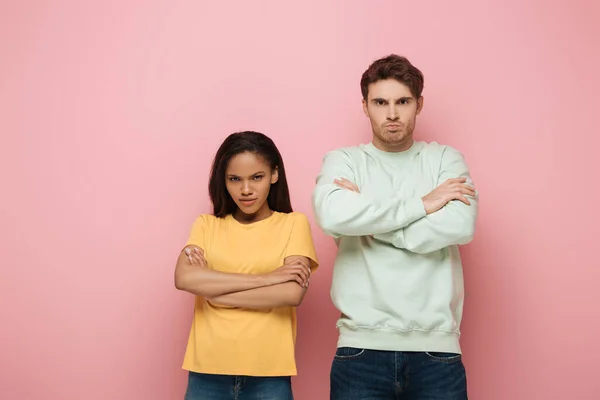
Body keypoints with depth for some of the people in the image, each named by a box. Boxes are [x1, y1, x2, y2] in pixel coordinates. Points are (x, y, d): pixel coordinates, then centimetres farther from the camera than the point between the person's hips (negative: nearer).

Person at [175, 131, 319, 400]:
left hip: (268, 374, -2)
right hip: (208, 372, 2)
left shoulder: (293, 223, 1)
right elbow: (184, 278, -10)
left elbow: (292, 293, -12)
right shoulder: (207, 225, 7)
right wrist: (265, 278, -13)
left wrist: (212, 290, -8)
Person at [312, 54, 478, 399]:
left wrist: (367, 218, -7)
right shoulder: (343, 161, 7)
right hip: (362, 345, 0)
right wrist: (422, 205, -9)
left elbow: (461, 226, -10)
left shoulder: (445, 159, 9)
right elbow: (332, 215, -15)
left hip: (436, 346, 1)